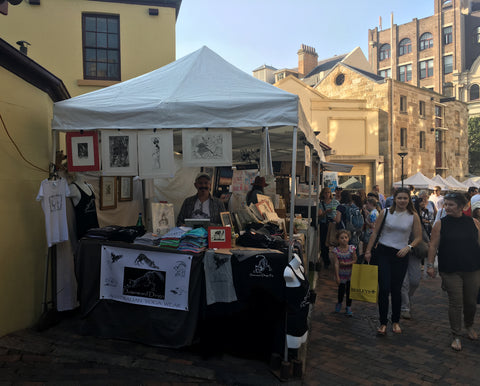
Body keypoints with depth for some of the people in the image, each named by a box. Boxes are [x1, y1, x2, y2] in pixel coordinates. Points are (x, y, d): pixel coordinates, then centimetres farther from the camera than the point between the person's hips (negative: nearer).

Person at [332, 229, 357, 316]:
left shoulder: (352, 249, -9)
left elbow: (355, 260, -7)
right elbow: (336, 264, -15)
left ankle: (348, 308, 20)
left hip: (350, 273, 1)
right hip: (341, 273, -1)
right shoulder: (336, 250, -12)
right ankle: (339, 303, 38)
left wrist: (345, 263, -21)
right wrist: (337, 276, -16)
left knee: (349, 290, 5)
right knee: (341, 289, 9)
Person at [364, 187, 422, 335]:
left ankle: (395, 322, 25)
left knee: (396, 289, 8)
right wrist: (368, 251, 0)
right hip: (383, 252, -1)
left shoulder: (413, 216, 0)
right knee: (384, 288, -4)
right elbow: (375, 232, 3)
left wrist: (409, 247, -14)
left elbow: (418, 237, 4)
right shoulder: (386, 213, -1)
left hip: (401, 255, 1)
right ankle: (383, 323, 8)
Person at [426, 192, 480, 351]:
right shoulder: (440, 224, -2)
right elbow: (433, 245, -1)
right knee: (455, 303, 0)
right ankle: (456, 336, 14)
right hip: (450, 271, -2)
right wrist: (430, 264, -6)